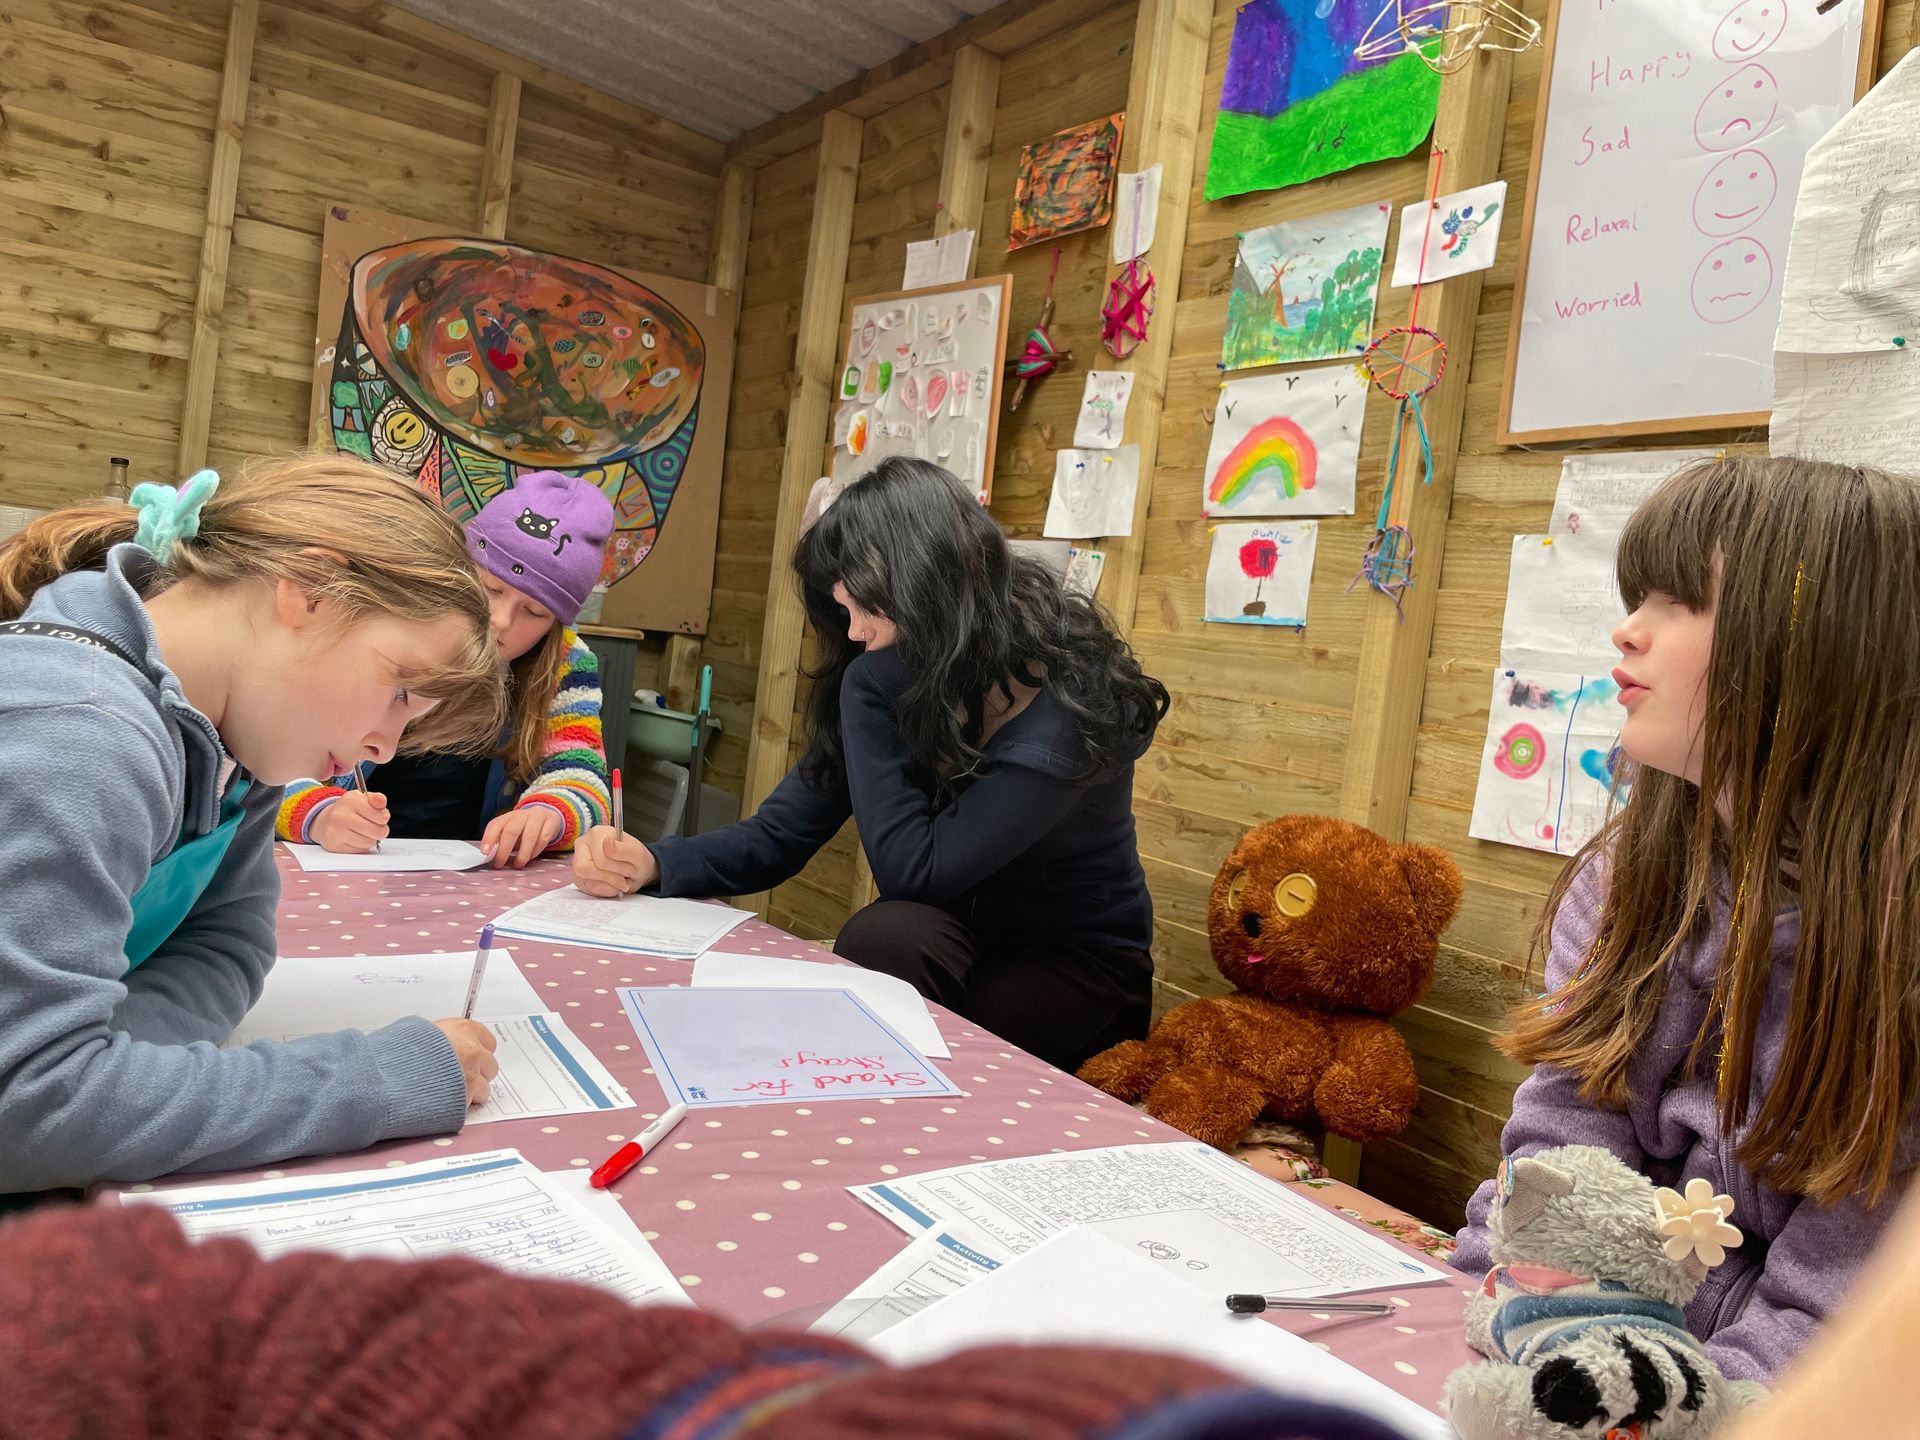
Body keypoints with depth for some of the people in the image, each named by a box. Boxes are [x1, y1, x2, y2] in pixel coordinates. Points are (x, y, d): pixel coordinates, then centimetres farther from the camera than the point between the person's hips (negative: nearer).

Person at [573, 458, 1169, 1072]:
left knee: (887, 935, -30)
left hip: (1076, 973, -5)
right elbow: (779, 835, -3)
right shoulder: (893, 686, -3)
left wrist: (867, 698, -26)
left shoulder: (1071, 700, -24)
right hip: (954, 947, 5)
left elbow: (914, 871, -28)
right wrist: (651, 863, -20)